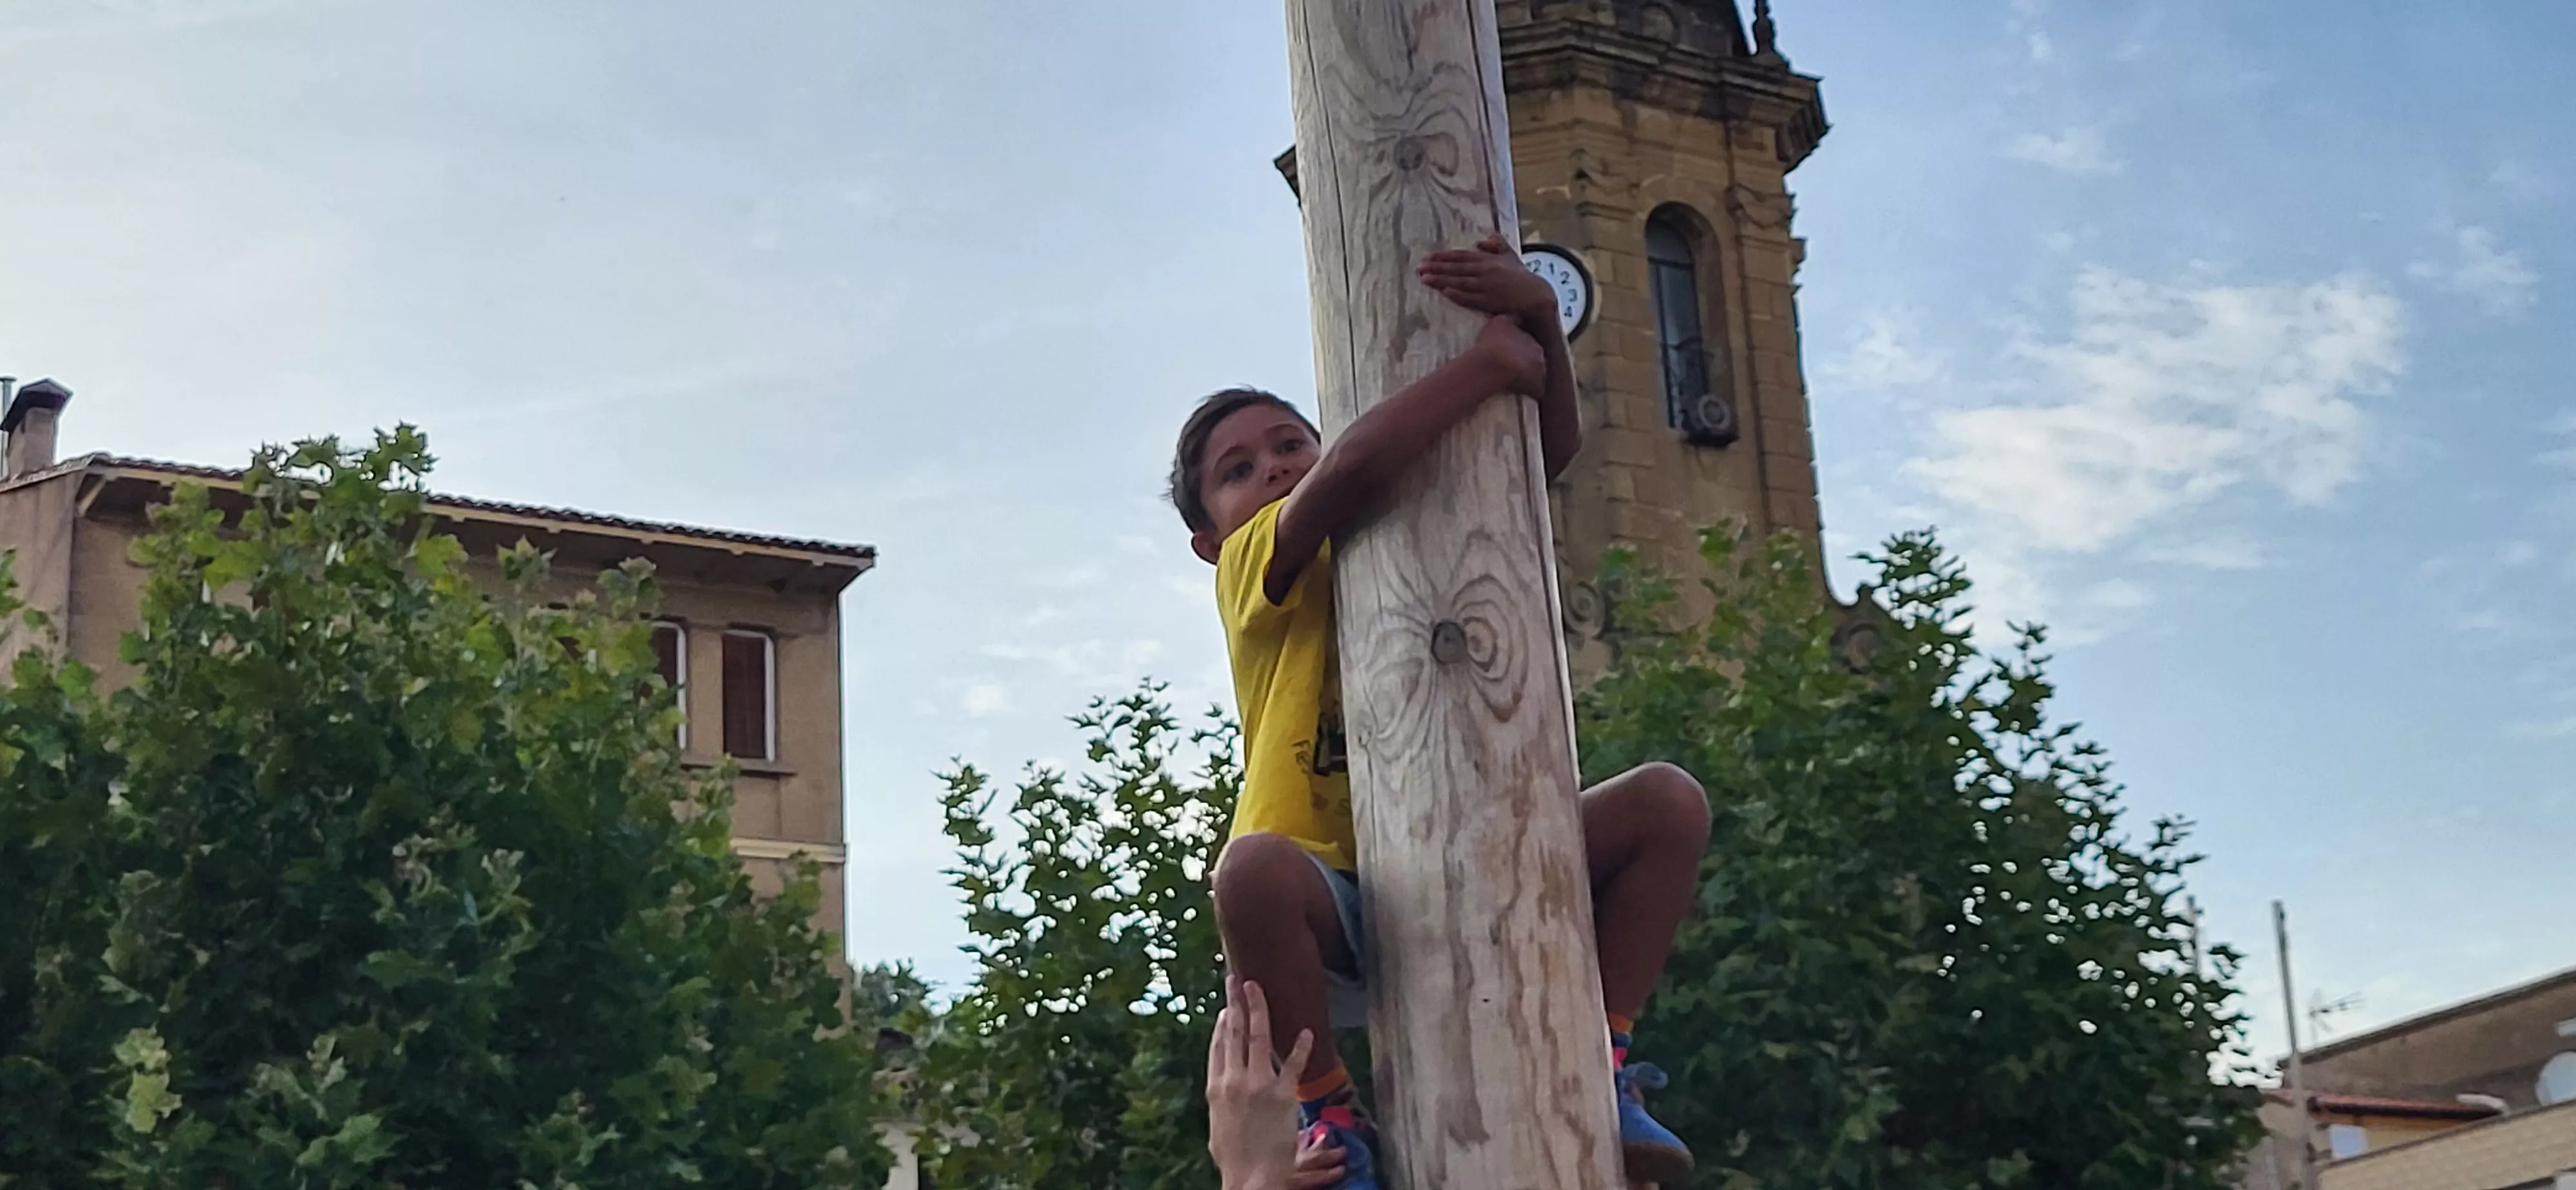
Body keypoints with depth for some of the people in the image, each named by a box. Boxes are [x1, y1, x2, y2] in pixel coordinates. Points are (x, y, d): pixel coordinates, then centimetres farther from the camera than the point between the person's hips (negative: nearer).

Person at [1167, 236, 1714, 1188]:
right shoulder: (1257, 572, -1)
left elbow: (1553, 446, 4)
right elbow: (1351, 470, -23)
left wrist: (1540, 319, -14)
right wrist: (1489, 359, -15)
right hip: (1335, 905, -4)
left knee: (1666, 801, -14)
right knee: (1255, 868, -40)